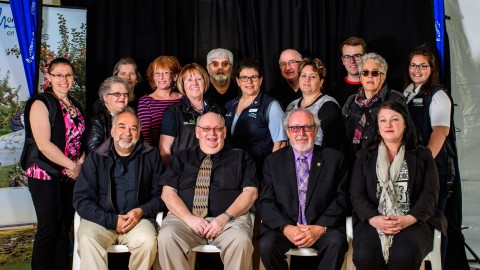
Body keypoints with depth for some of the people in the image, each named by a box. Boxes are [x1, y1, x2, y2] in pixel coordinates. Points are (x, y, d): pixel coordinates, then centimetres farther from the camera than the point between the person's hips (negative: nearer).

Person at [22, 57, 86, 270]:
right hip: (46, 176, -6)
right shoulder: (41, 104, -9)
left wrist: (81, 162, -4)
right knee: (49, 228, -1)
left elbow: (81, 138, 15)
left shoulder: (75, 105, 12)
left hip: (71, 176, 6)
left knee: (65, 228, 11)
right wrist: (73, 166, -14)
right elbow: (44, 145, -17)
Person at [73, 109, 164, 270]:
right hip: (100, 219, -1)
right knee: (87, 240, -33)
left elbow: (159, 195, 10)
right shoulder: (96, 158, 7)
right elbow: (81, 199, 1)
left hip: (137, 219, 1)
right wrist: (111, 221, -11)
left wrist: (141, 211, -10)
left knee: (148, 241, -30)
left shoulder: (151, 156, 11)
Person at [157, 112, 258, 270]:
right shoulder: (181, 158, 18)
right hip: (185, 217, 1)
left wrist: (225, 217, -11)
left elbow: (250, 192, 5)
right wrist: (189, 218, -9)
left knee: (241, 240, -34)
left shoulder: (240, 157, 16)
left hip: (229, 219, -1)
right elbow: (168, 192, 8)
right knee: (166, 237, -31)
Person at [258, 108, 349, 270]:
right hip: (282, 227, 1)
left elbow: (341, 198, 1)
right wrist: (285, 227, -15)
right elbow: (265, 201, 3)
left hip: (323, 227, -1)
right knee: (267, 244, -28)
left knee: (336, 242, -32)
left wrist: (321, 228, -14)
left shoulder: (335, 159, 7)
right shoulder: (273, 161, 10)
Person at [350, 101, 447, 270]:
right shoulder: (364, 157, 18)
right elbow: (356, 195, 7)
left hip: (415, 221, 0)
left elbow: (430, 194, 4)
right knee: (365, 255, -32)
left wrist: (409, 219, -15)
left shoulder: (422, 155, 16)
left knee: (405, 255, -35)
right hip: (373, 221, 1)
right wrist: (373, 219, -14)